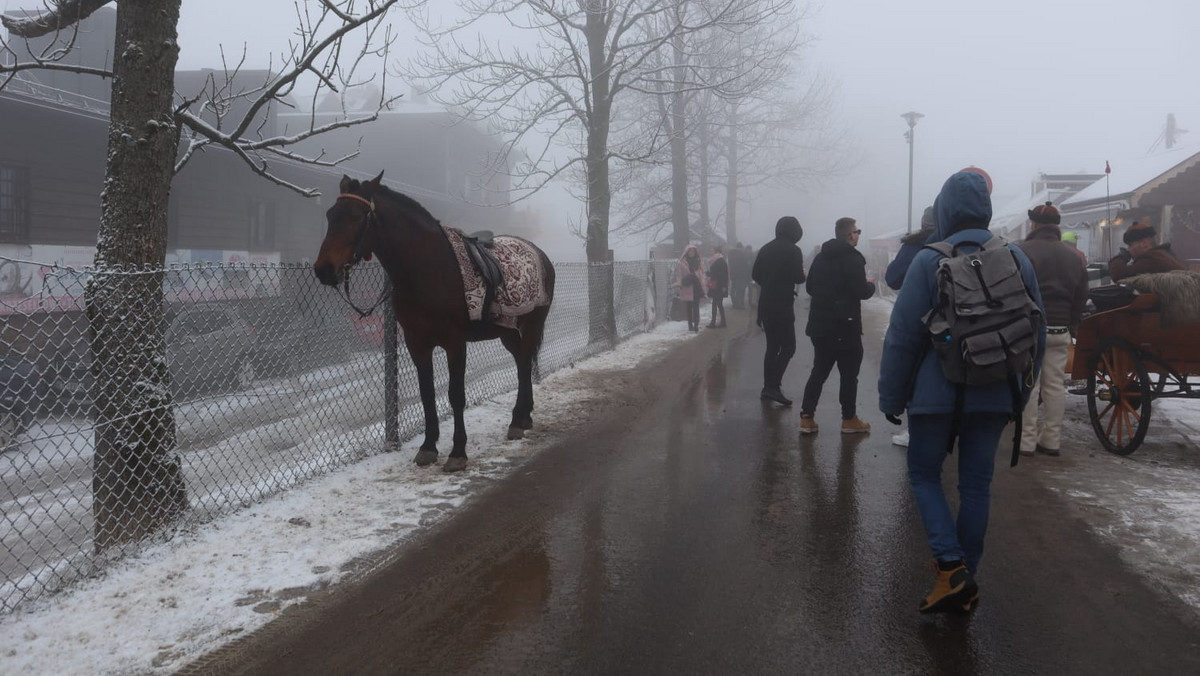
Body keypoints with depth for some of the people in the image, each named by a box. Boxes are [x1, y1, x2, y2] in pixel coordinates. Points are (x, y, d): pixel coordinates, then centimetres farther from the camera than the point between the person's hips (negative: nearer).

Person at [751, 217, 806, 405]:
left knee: (772, 346, 14)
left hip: (766, 305, 7)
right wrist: (803, 275, 7)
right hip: (783, 306, -7)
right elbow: (798, 277, -15)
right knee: (788, 347, -2)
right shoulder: (793, 251, -10)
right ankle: (774, 386, -12)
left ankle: (768, 387, 15)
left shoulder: (766, 249, 9)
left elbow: (755, 275, 9)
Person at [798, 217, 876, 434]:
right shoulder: (853, 258, -14)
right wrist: (871, 285, 2)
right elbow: (861, 292, -19)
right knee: (849, 373, 5)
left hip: (819, 324, 7)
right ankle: (849, 419, 13)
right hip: (845, 326, -7)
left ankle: (806, 417, 8)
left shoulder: (821, 257, 10)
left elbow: (810, 287, 15)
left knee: (819, 370, 12)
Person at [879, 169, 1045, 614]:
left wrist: (891, 396, -1)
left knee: (924, 475, 11)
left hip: (937, 394, -4)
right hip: (995, 397, 4)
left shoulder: (929, 261, -11)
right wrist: (1019, 394, 17)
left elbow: (902, 335, -11)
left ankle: (952, 568, -4)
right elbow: (1036, 334, 8)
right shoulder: (1017, 260, 3)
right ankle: (965, 584, 20)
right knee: (976, 484, 12)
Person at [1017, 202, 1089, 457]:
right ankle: (1052, 440, 14)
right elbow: (1081, 298, 15)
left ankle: (1027, 440, 0)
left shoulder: (1022, 252, -9)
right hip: (1059, 330, 6)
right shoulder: (1073, 256, 13)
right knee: (1055, 384, 9)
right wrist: (1071, 326, 22)